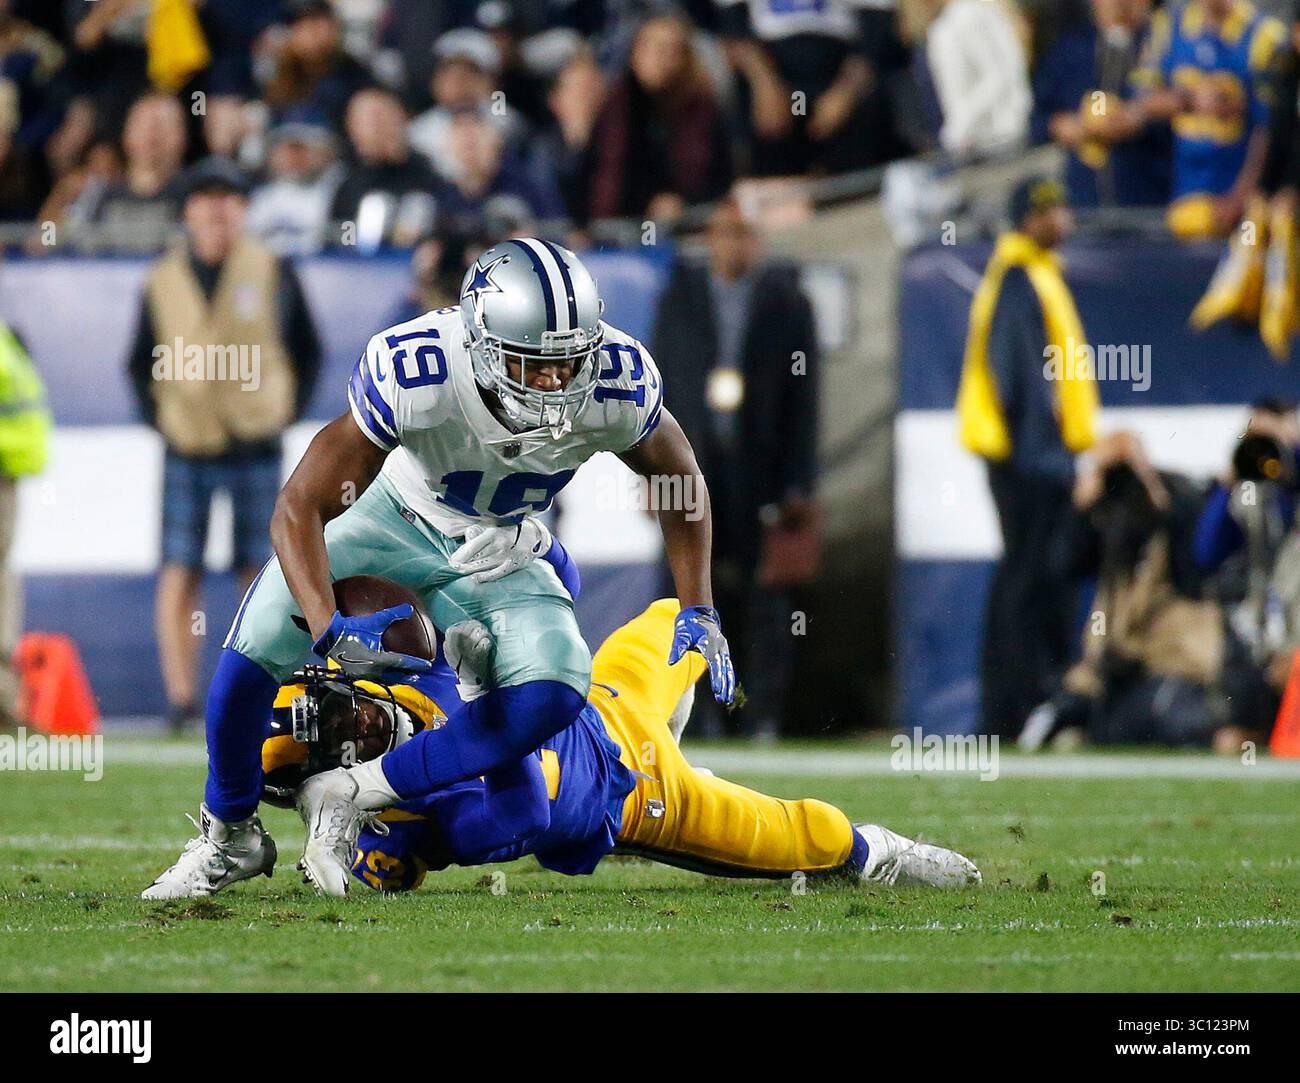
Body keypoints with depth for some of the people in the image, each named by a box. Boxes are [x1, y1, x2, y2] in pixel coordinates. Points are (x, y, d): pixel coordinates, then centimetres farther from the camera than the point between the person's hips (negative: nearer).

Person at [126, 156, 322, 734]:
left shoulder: (273, 273, 3)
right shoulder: (163, 281, 5)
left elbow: (308, 350, 11)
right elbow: (141, 362, 15)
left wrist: (289, 410, 2)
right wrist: (157, 416, 2)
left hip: (255, 448, 0)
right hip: (187, 450, 1)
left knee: (261, 574, 1)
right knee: (179, 574, -6)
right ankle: (180, 697, -4)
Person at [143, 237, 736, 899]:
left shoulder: (618, 385, -29)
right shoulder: (413, 373, -38)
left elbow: (678, 478, -5)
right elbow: (301, 508, -32)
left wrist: (697, 612, -9)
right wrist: (331, 631, -46)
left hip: (501, 559, 2)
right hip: (400, 516, -2)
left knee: (554, 695, -25)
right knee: (255, 649, -19)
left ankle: (351, 796, -13)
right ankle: (229, 835, 8)